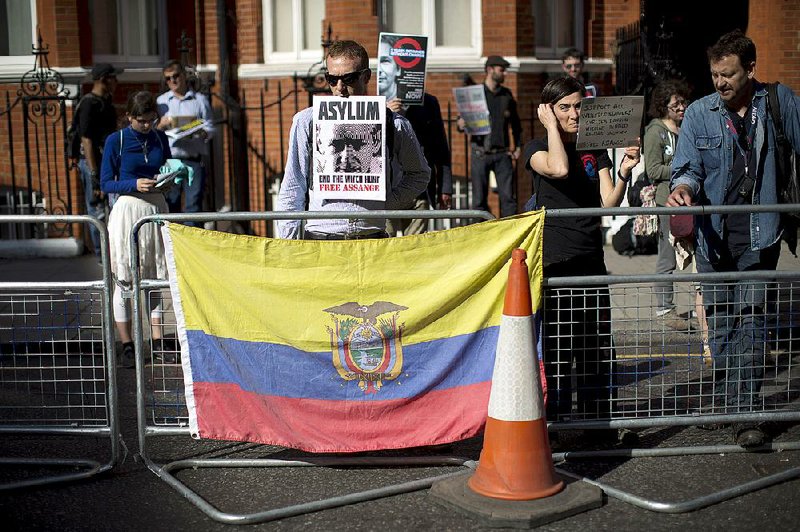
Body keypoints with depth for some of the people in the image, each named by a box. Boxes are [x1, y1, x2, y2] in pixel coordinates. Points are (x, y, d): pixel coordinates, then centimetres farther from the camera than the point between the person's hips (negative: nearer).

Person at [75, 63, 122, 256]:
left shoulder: (106, 102, 13)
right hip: (94, 163, -9)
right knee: (98, 211, 0)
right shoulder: (89, 104, -15)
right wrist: (94, 174, -22)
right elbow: (86, 140, -19)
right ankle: (102, 254, 8)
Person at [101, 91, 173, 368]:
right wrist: (134, 184, -20)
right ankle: (127, 345, 6)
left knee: (156, 275, 9)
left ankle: (157, 340, 17)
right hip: (127, 211, -4)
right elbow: (106, 184, -4)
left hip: (156, 208, 4)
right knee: (125, 278, -1)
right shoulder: (116, 141, -4)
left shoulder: (160, 138, 7)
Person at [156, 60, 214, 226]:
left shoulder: (200, 99, 12)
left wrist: (200, 133, -15)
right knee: (170, 205, -1)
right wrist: (161, 125, -7)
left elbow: (210, 128, 7)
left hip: (194, 161, -1)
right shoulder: (161, 101, 17)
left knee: (193, 205, -5)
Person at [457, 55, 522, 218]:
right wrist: (461, 125, -18)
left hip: (502, 153, 2)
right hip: (480, 153, -2)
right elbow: (462, 122, 4)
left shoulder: (507, 95, 12)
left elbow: (515, 122, 21)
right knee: (479, 200, 1)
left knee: (508, 197, -2)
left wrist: (518, 145, 13)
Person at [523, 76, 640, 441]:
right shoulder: (537, 148, 1)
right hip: (553, 263, -4)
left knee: (597, 350, 8)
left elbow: (608, 203, 4)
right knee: (555, 351, -5)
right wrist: (551, 124, -10)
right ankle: (551, 426, 4)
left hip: (591, 261, 5)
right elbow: (559, 168, -23)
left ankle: (600, 424, 18)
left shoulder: (596, 149, 14)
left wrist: (624, 174, -14)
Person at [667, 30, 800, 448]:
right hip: (713, 232, 2)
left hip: (759, 232, -2)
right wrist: (683, 187, -25)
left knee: (750, 319, -7)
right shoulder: (699, 113, 2)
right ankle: (725, 400, 24)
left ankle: (746, 415, -5)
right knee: (719, 320, 9)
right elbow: (688, 166, -2)